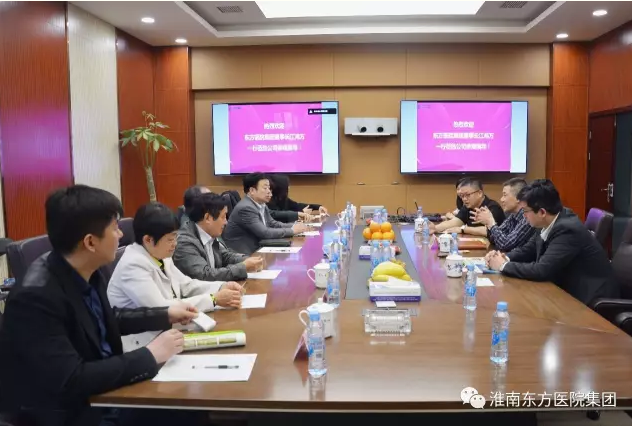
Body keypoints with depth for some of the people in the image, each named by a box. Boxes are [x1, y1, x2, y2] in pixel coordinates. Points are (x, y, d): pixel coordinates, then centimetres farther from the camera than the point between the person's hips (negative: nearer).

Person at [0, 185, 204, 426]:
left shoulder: (87, 273, -4)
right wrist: (150, 356, -24)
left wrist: (165, 315, 10)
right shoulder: (35, 296, -27)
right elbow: (70, 382, -29)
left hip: (104, 393, 7)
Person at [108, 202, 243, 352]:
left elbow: (186, 285, 10)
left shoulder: (161, 256, 3)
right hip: (142, 345, -8)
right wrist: (214, 299, -24)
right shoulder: (133, 266, -23)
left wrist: (222, 287, -7)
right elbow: (161, 309, -27)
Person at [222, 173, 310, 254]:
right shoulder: (245, 208, -20)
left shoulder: (262, 205, 7)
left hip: (254, 250, 8)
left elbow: (273, 224, 13)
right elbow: (265, 233, -24)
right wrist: (292, 230, -16)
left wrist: (294, 226, -3)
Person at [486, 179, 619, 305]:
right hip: (568, 289, 7)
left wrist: (504, 265, -18)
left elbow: (542, 270, -30)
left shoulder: (568, 229, -26)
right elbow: (528, 250, 12)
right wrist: (505, 258, -7)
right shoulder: (547, 223, -1)